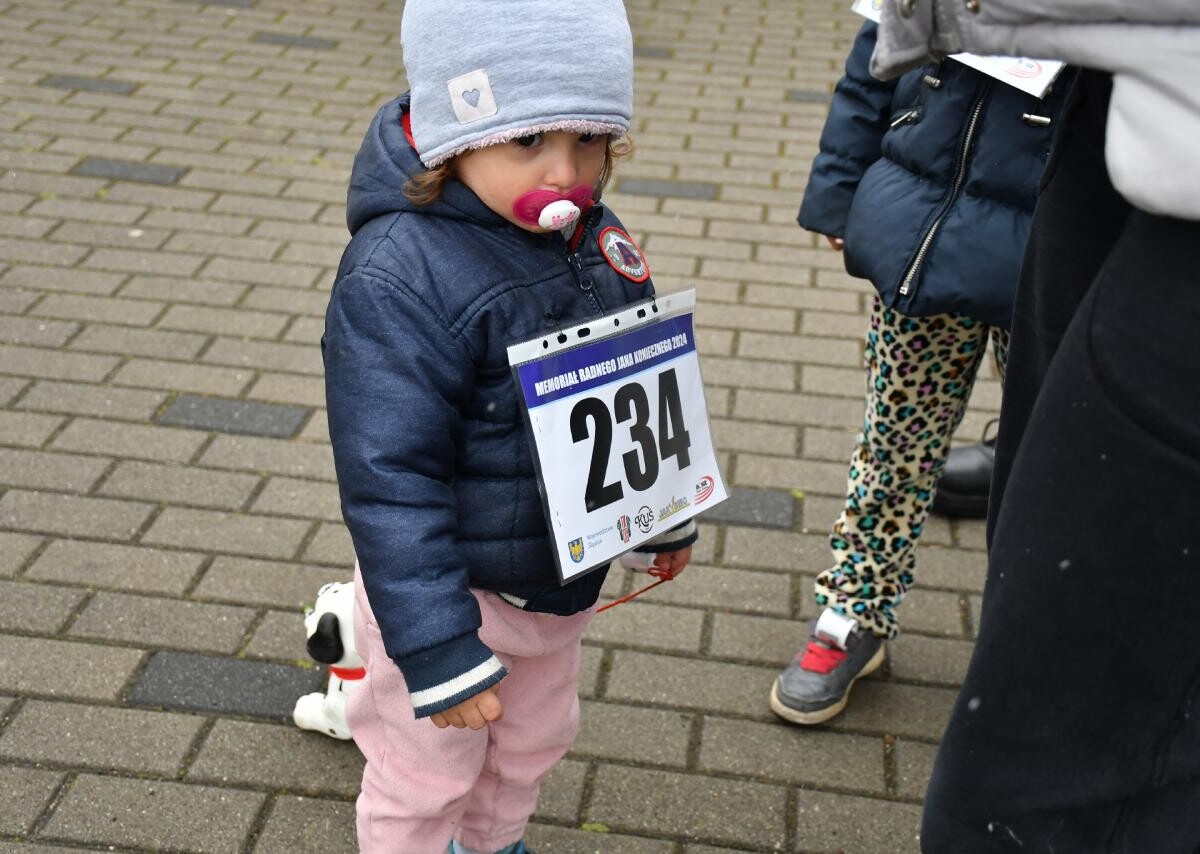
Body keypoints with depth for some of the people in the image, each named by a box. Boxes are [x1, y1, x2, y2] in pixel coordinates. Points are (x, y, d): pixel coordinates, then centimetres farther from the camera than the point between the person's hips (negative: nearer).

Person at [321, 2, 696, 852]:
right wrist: (437, 651, -28)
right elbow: (390, 482, -29)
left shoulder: (598, 241, -5)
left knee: (533, 741, 29)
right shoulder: (399, 279, -30)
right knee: (425, 782, 14)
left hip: (565, 577, 7)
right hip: (455, 588, -7)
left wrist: (667, 515, 20)